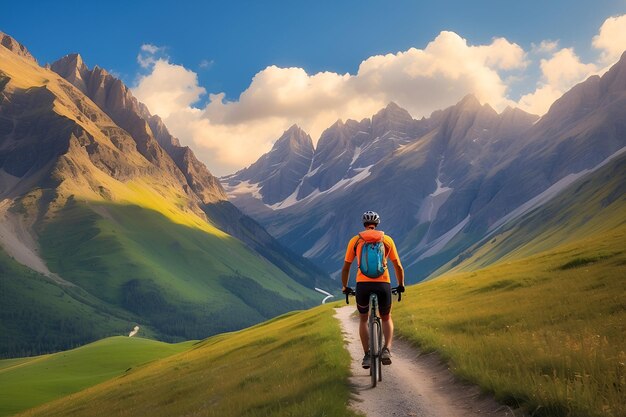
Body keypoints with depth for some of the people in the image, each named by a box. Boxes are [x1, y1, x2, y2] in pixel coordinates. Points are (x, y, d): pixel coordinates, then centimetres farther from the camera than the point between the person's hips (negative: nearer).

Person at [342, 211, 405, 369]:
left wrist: (345, 287, 29)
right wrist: (401, 285, 30)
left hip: (363, 284, 0)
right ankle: (387, 350, 1)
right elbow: (398, 266, 15)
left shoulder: (355, 240, 12)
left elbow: (346, 268, 15)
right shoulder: (387, 239, 13)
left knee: (363, 319, 24)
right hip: (383, 284, 0)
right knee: (386, 319, 24)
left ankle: (367, 356, 15)